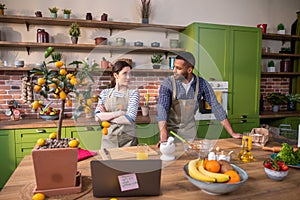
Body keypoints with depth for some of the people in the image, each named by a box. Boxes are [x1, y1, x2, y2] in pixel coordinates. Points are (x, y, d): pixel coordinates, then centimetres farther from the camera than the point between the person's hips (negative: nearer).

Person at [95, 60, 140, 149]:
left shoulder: (133, 93, -5)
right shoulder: (105, 93, 2)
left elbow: (130, 119, -16)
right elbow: (97, 117, -6)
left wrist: (106, 116, -9)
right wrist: (119, 113, -15)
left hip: (128, 139, -2)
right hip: (108, 138, 2)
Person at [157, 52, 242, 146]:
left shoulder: (201, 84, -11)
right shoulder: (167, 83, -18)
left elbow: (215, 106, -7)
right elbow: (162, 109, -27)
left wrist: (232, 133, -9)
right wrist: (163, 138, -41)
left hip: (189, 130, 2)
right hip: (170, 130, -2)